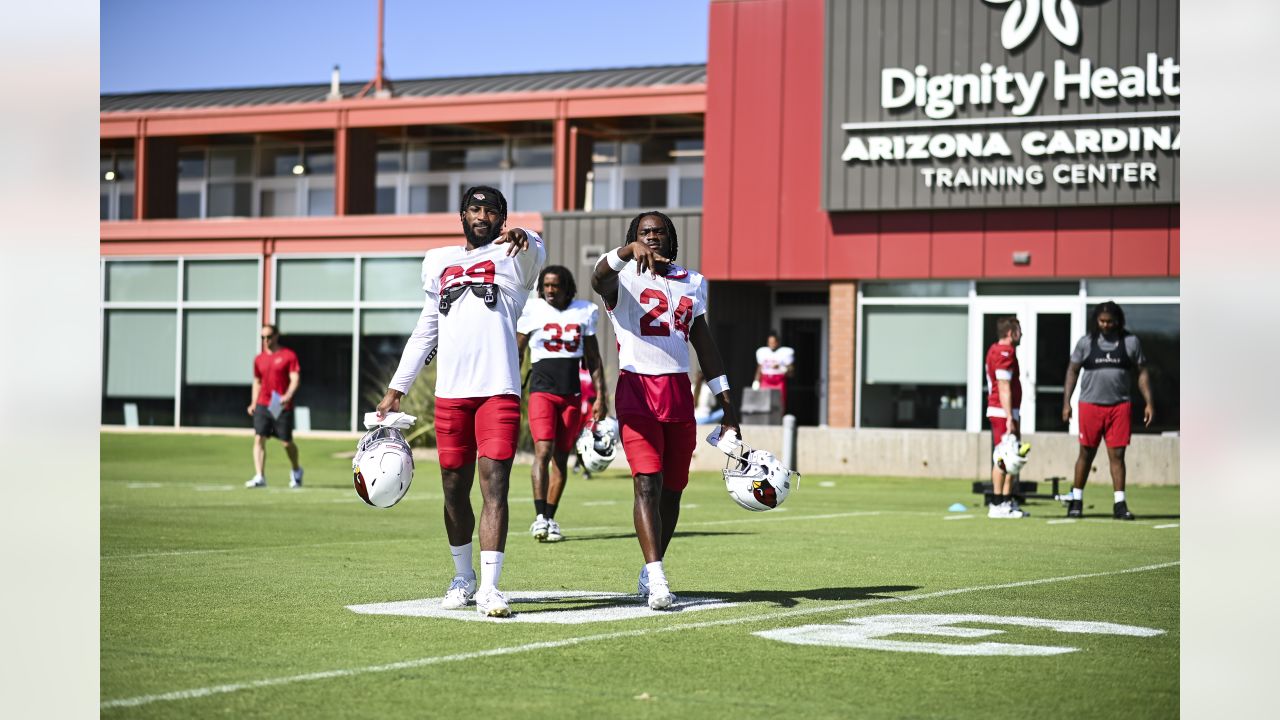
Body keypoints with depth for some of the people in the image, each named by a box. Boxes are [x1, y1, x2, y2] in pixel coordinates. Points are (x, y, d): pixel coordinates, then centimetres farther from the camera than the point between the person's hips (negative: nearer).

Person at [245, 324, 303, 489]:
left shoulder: (289, 355, -2)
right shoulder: (259, 359, 13)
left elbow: (295, 378, -9)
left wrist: (288, 396, -25)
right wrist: (254, 403, 12)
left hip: (282, 407, -4)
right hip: (262, 405, 4)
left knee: (286, 442, 3)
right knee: (259, 438, -11)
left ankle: (296, 471, 30)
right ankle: (259, 477, -14)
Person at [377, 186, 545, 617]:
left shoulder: (513, 256, 6)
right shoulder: (438, 262, 19)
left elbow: (535, 255, -19)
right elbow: (426, 331, 25)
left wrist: (524, 238, -44)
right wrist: (396, 389, 21)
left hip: (499, 389, -4)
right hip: (450, 393, 4)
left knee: (494, 484, -11)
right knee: (454, 488, 8)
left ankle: (489, 587, -13)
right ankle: (463, 577, 23)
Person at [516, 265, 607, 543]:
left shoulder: (583, 312, 7)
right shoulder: (532, 311, 0)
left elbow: (593, 359, 12)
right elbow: (516, 354, 5)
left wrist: (600, 396, 7)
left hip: (572, 393, 3)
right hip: (542, 390, -3)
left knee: (561, 457, 5)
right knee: (543, 451, -17)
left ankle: (549, 519, 11)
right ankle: (540, 517, -21)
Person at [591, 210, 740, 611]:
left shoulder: (692, 284, 16)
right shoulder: (623, 278, 0)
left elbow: (705, 344, 21)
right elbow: (599, 279, -25)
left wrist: (726, 402, 18)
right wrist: (628, 252, -45)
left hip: (679, 394, 5)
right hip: (637, 389, -5)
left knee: (672, 489, 8)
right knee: (648, 483, -15)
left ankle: (651, 570, 24)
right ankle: (657, 579, -21)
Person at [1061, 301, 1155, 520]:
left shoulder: (1130, 342, 5)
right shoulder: (1085, 342, 4)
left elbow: (1142, 373, 9)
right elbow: (1073, 371, 9)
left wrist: (1149, 403, 2)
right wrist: (1066, 402, 2)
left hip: (1119, 405, 0)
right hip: (1090, 404, 0)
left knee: (1117, 454, -2)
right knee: (1086, 453, 5)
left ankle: (1120, 504, 0)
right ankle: (1076, 501, 15)